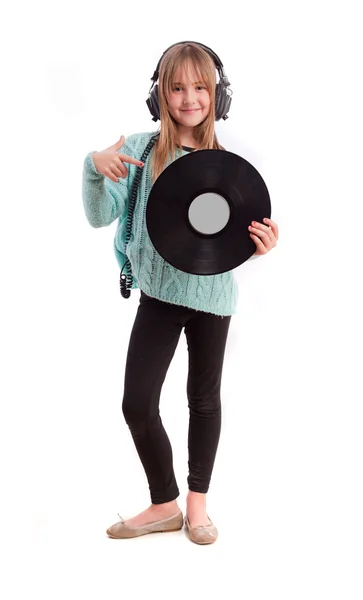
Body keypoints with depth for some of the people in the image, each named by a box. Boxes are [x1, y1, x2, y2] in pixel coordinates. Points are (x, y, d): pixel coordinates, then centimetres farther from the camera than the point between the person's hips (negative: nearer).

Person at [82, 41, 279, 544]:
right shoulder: (138, 150, -8)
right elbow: (100, 217, -9)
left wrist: (258, 245, -28)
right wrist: (95, 167, -27)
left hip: (211, 294, 0)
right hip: (158, 293, 1)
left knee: (204, 399, 14)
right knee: (137, 404, -1)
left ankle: (198, 503, 34)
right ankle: (165, 506, 22)